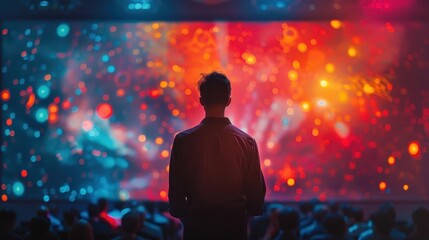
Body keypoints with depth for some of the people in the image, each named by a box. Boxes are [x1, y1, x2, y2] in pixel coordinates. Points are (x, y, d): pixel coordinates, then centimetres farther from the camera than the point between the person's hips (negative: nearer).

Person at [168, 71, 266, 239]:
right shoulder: (247, 142, -5)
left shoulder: (183, 140, -7)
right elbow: (257, 189, -1)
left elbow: (176, 190, -3)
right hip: (235, 224, 1)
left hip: (196, 225, 0)